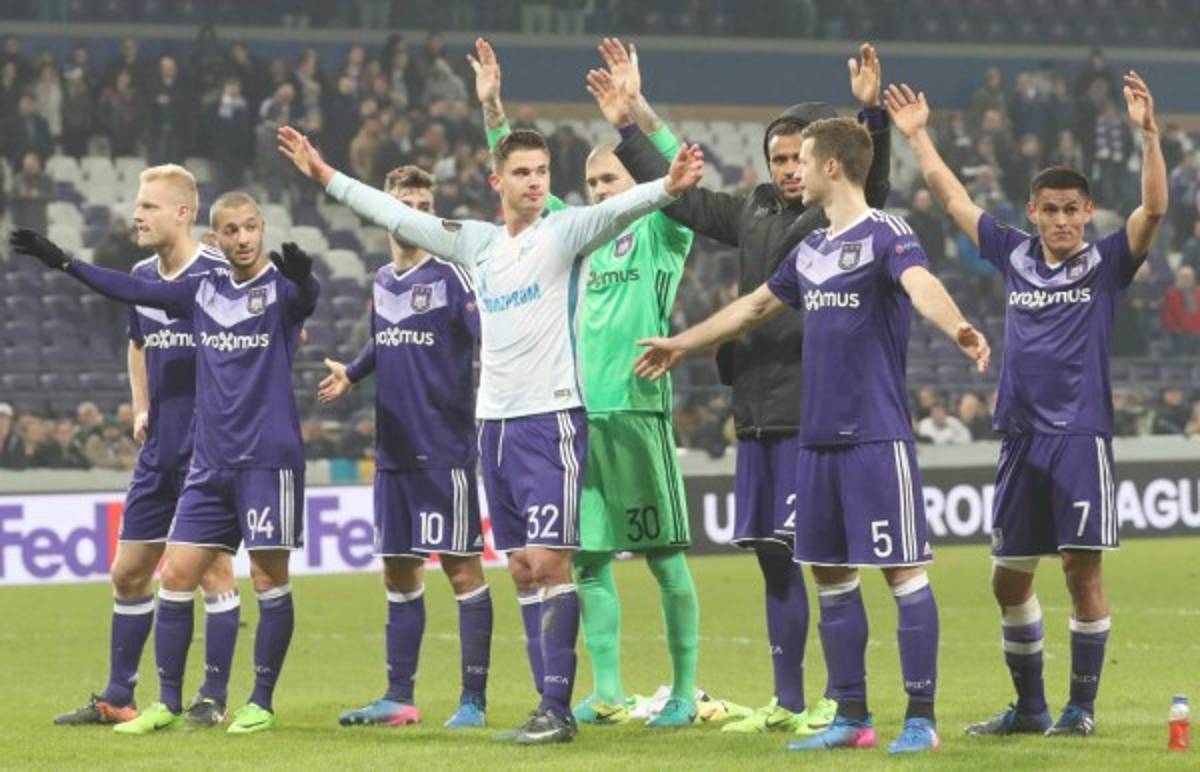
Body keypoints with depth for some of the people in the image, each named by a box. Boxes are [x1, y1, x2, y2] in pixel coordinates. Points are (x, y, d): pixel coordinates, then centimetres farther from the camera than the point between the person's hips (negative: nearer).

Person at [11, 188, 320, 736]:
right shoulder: (203, 290, 10)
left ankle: (261, 704, 6)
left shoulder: (280, 287, -5)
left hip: (269, 459, -5)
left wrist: (302, 278, -51)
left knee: (269, 578, -4)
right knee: (176, 574, 1)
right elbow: (133, 291, 21)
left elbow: (306, 299, -28)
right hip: (210, 462, 6)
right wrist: (64, 262, 22)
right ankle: (168, 704, 7)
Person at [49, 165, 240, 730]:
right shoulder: (142, 277, 9)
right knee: (128, 571, 10)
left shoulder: (217, 274, -13)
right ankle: (117, 699, 19)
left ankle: (213, 699, 4)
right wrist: (141, 409, 16)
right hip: (159, 446, 8)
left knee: (212, 566, -4)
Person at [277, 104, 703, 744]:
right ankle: (554, 705, 12)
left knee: (549, 562, -11)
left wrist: (667, 187, -41)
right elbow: (395, 216, 20)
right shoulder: (476, 242, 12)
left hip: (550, 417, -6)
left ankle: (557, 708, -10)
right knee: (523, 570, 7)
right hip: (494, 420, 6)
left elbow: (616, 209, -22)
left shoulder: (562, 233, -4)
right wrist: (325, 176, 24)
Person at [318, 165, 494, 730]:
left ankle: (474, 700, 0)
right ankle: (399, 698, 17)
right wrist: (350, 374, 12)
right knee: (398, 572, 10)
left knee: (462, 568, -4)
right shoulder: (381, 282, 12)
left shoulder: (450, 276, -8)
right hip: (393, 452, 7)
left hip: (445, 450, -7)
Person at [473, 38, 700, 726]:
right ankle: (608, 694, 9)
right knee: (589, 560, 4)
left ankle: (686, 691, 4)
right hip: (578, 412, 6)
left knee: (666, 557, -1)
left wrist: (634, 120, -28)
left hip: (637, 408, -6)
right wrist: (493, 112, 12)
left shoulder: (663, 231, 3)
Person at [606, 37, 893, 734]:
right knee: (775, 560, 11)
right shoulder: (753, 215, 15)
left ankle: (840, 703, -3)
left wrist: (873, 116, -40)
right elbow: (678, 193, 24)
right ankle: (788, 704, 19)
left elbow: (874, 180, -23)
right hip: (758, 416, 7)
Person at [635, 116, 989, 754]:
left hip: (877, 437, -8)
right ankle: (852, 717, 18)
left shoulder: (885, 235, -9)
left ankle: (921, 718, -2)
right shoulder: (811, 249, 16)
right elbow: (756, 305, 31)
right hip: (818, 437, 8)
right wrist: (682, 343, 42)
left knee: (904, 571, -5)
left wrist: (957, 329, -50)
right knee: (831, 575, 10)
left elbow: (922, 286, -29)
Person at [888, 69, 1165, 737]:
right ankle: (1030, 707, 22)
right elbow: (954, 199, 19)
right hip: (1022, 437, 5)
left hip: (1082, 437, -5)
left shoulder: (1107, 262, 0)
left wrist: (1149, 135, -26)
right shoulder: (1016, 255, 11)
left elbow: (1154, 209, -15)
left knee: (1082, 569, -6)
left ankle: (1082, 706, 4)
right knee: (1009, 578, 9)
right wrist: (917, 136, 21)